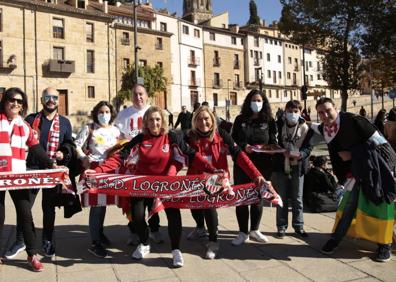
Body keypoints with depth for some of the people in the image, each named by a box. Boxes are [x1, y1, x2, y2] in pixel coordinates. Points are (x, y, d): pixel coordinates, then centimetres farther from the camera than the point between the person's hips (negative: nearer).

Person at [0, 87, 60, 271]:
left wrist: (51, 164, -1)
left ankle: (32, 254, 10)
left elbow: (36, 148, 8)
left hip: (19, 175, 2)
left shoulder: (24, 126, 11)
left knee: (25, 214, 2)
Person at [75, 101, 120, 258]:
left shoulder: (116, 131, 12)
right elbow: (76, 145, -4)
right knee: (96, 203, -6)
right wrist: (83, 157, -17)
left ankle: (99, 232, 34)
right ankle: (95, 243, 1)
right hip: (93, 168, -4)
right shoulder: (89, 128, 0)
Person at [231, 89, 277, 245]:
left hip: (262, 165, 1)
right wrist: (244, 147, -17)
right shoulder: (240, 119, 4)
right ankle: (243, 232, 14)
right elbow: (233, 140, 0)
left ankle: (254, 230, 26)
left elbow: (273, 142, 3)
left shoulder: (269, 120, 5)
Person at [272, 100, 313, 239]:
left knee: (297, 199, 10)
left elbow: (308, 147, -6)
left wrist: (300, 154, -25)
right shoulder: (278, 125, -5)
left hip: (297, 168, 0)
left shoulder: (305, 128, -6)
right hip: (280, 167, 0)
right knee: (281, 199, 9)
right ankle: (281, 226, 20)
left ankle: (298, 226, 24)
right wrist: (282, 153, -16)